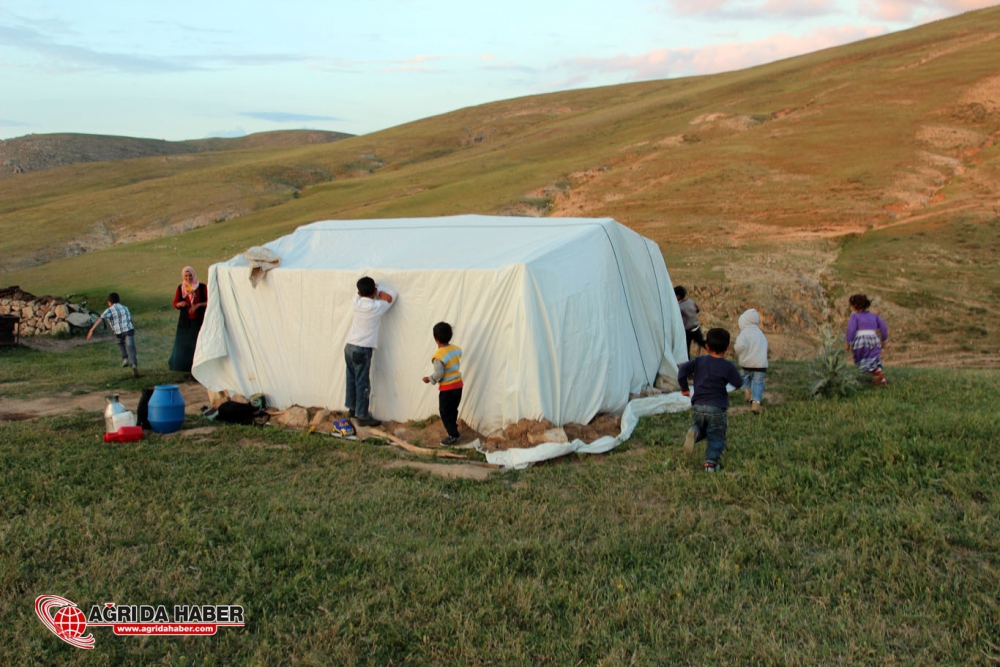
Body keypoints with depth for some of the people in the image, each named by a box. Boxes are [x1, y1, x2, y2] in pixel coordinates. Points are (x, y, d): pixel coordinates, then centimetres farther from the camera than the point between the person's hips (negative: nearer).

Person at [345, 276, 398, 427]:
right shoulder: (376, 307, -13)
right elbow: (393, 296, 1)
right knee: (362, 383, -1)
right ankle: (362, 416, 2)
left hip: (350, 346, 7)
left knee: (351, 379, 17)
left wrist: (373, 291, 12)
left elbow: (361, 294, 25)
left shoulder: (356, 301, 1)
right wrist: (378, 289, 8)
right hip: (362, 349, -7)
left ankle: (352, 408, 30)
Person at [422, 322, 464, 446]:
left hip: (447, 388, -7)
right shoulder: (457, 349, -2)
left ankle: (453, 435, 6)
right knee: (453, 410, 21)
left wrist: (429, 379, -4)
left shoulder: (438, 356, -23)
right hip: (458, 384, 7)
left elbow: (438, 375, -21)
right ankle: (453, 430, 31)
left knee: (445, 412, 5)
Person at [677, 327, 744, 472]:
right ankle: (711, 461, -4)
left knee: (701, 427, 23)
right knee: (716, 436, 8)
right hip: (717, 408, -3)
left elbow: (682, 369, -4)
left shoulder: (699, 361, 4)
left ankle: (695, 432, -11)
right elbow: (738, 383, 0)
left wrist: (684, 388, 7)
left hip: (698, 407, 3)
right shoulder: (728, 366, -5)